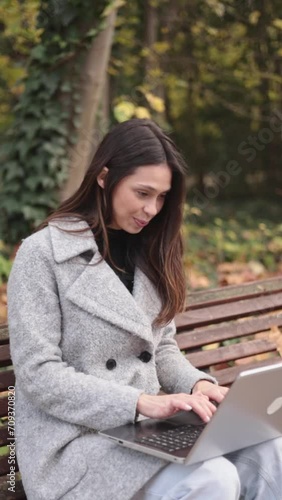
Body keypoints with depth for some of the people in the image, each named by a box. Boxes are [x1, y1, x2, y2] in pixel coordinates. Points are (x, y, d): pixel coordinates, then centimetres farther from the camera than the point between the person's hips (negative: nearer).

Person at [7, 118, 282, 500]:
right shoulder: (43, 253, -8)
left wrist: (197, 384, -6)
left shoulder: (147, 253, 12)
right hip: (73, 441, -6)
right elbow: (38, 374, -14)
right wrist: (142, 402, -22)